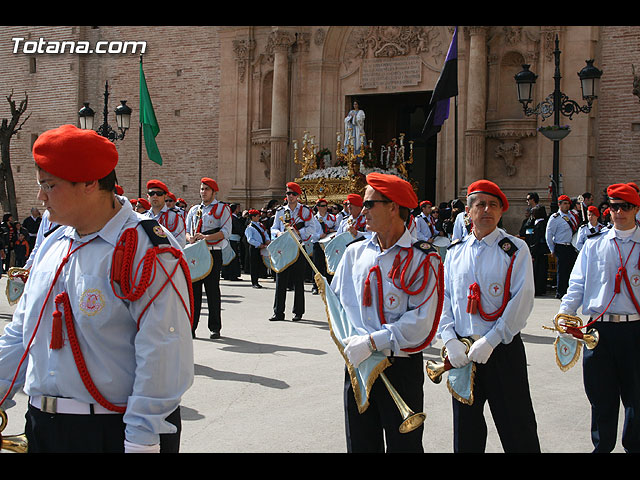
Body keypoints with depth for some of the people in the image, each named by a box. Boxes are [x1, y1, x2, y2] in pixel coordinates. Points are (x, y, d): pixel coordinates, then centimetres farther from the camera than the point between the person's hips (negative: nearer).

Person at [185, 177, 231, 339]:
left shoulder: (222, 209, 3)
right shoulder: (194, 210, 19)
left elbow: (226, 232, -7)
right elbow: (186, 230, 16)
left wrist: (206, 237, -19)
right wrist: (190, 238, -8)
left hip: (213, 254, -4)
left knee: (212, 291, -1)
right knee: (193, 289, 3)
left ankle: (215, 328, 6)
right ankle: (191, 326, 7)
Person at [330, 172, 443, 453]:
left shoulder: (422, 259, -9)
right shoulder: (355, 253, 7)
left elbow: (421, 322, -16)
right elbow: (338, 300, 11)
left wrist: (372, 341, -20)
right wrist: (354, 340, -6)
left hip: (402, 367, -5)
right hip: (357, 364, 5)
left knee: (403, 444, 4)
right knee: (360, 443, 13)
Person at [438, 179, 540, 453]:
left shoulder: (515, 250, -2)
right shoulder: (455, 253, 11)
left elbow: (522, 300, -11)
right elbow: (444, 298, 7)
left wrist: (490, 341, -18)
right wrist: (450, 340, -10)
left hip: (503, 349, -3)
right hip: (462, 352, 4)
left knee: (518, 431, 1)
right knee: (466, 432, 12)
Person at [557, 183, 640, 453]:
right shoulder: (594, 244, 11)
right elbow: (578, 283, 9)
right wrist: (566, 310, -5)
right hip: (598, 327, 2)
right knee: (601, 396, 9)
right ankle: (602, 446, 24)